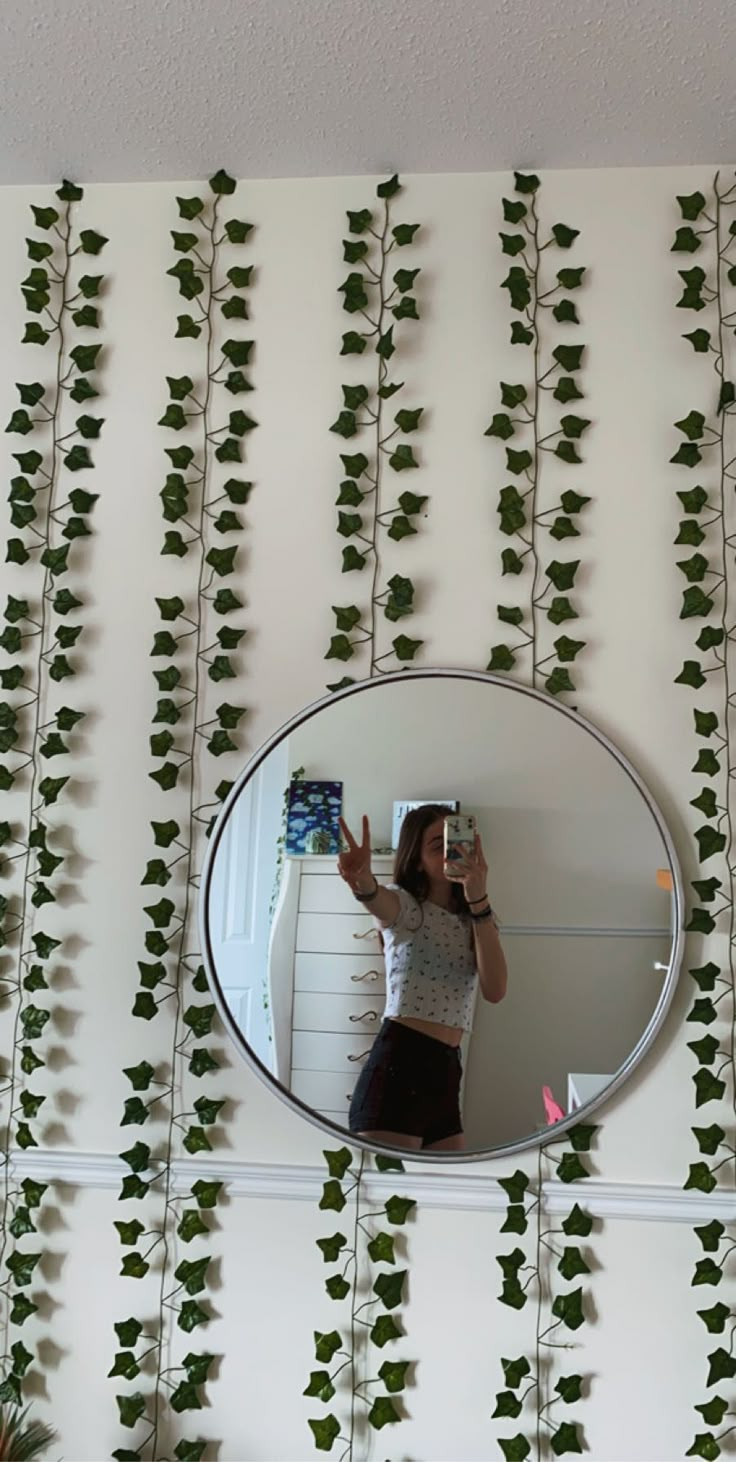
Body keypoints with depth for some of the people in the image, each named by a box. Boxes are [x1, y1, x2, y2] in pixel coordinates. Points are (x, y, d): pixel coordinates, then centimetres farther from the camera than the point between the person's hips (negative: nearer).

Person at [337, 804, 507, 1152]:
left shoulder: (471, 921, 16)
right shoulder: (404, 904, 0)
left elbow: (495, 990, -2)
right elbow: (379, 901, -26)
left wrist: (478, 901, -11)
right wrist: (362, 881, -51)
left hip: (446, 1072, 7)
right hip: (398, 1064, -6)